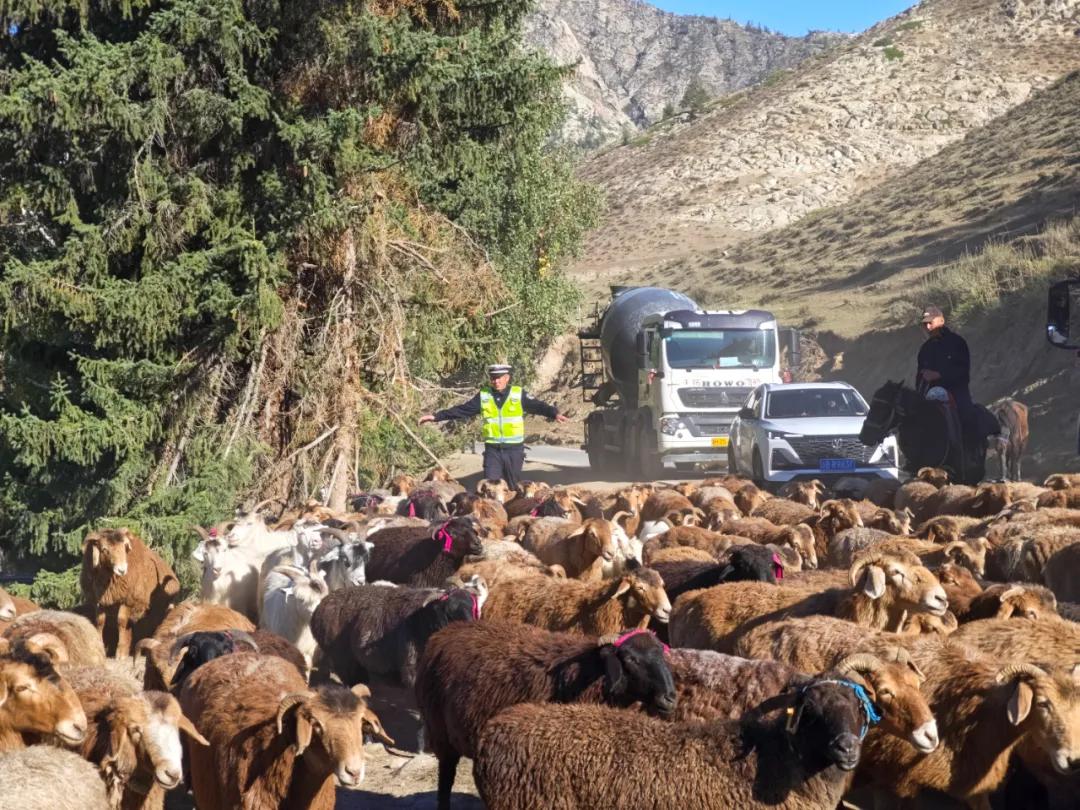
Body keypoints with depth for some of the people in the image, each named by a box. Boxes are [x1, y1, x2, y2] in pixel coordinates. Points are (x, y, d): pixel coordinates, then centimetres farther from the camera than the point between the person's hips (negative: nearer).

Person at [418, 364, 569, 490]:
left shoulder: (519, 394, -2)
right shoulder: (483, 396, 3)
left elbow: (538, 406, -10)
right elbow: (461, 410, 3)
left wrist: (554, 413, -30)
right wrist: (436, 416, -3)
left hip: (514, 450, -1)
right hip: (492, 450, 1)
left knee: (513, 487, 10)